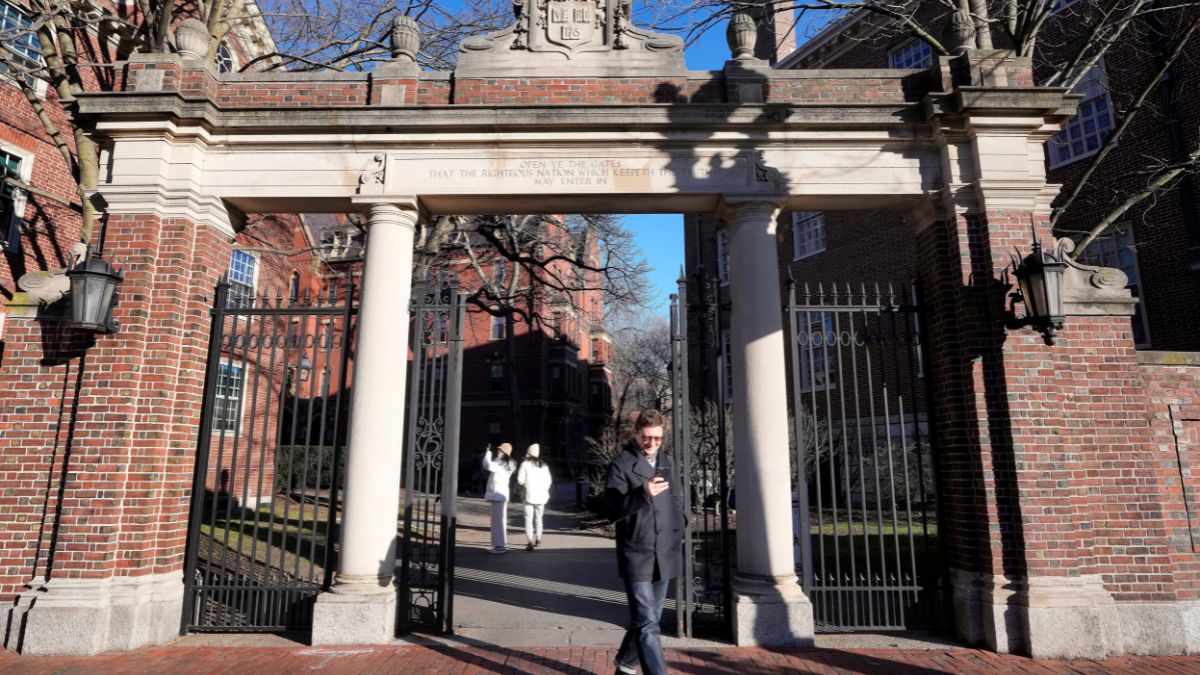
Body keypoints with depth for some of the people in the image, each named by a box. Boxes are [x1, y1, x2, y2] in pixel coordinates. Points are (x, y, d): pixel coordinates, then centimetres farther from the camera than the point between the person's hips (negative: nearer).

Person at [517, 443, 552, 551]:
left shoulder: (525, 464, -6)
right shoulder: (543, 465, 7)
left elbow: (520, 480, -7)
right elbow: (548, 481, 7)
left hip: (530, 496, -4)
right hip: (541, 497, 4)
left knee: (529, 519, -1)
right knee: (538, 519, 18)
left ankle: (530, 542, -11)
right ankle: (538, 540, 26)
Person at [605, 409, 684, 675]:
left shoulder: (666, 461, 9)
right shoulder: (621, 464, -10)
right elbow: (614, 510, -17)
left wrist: (679, 527, 11)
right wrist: (643, 493, -31)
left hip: (665, 554, 7)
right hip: (637, 556, -6)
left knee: (650, 619, 20)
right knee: (647, 624, -11)